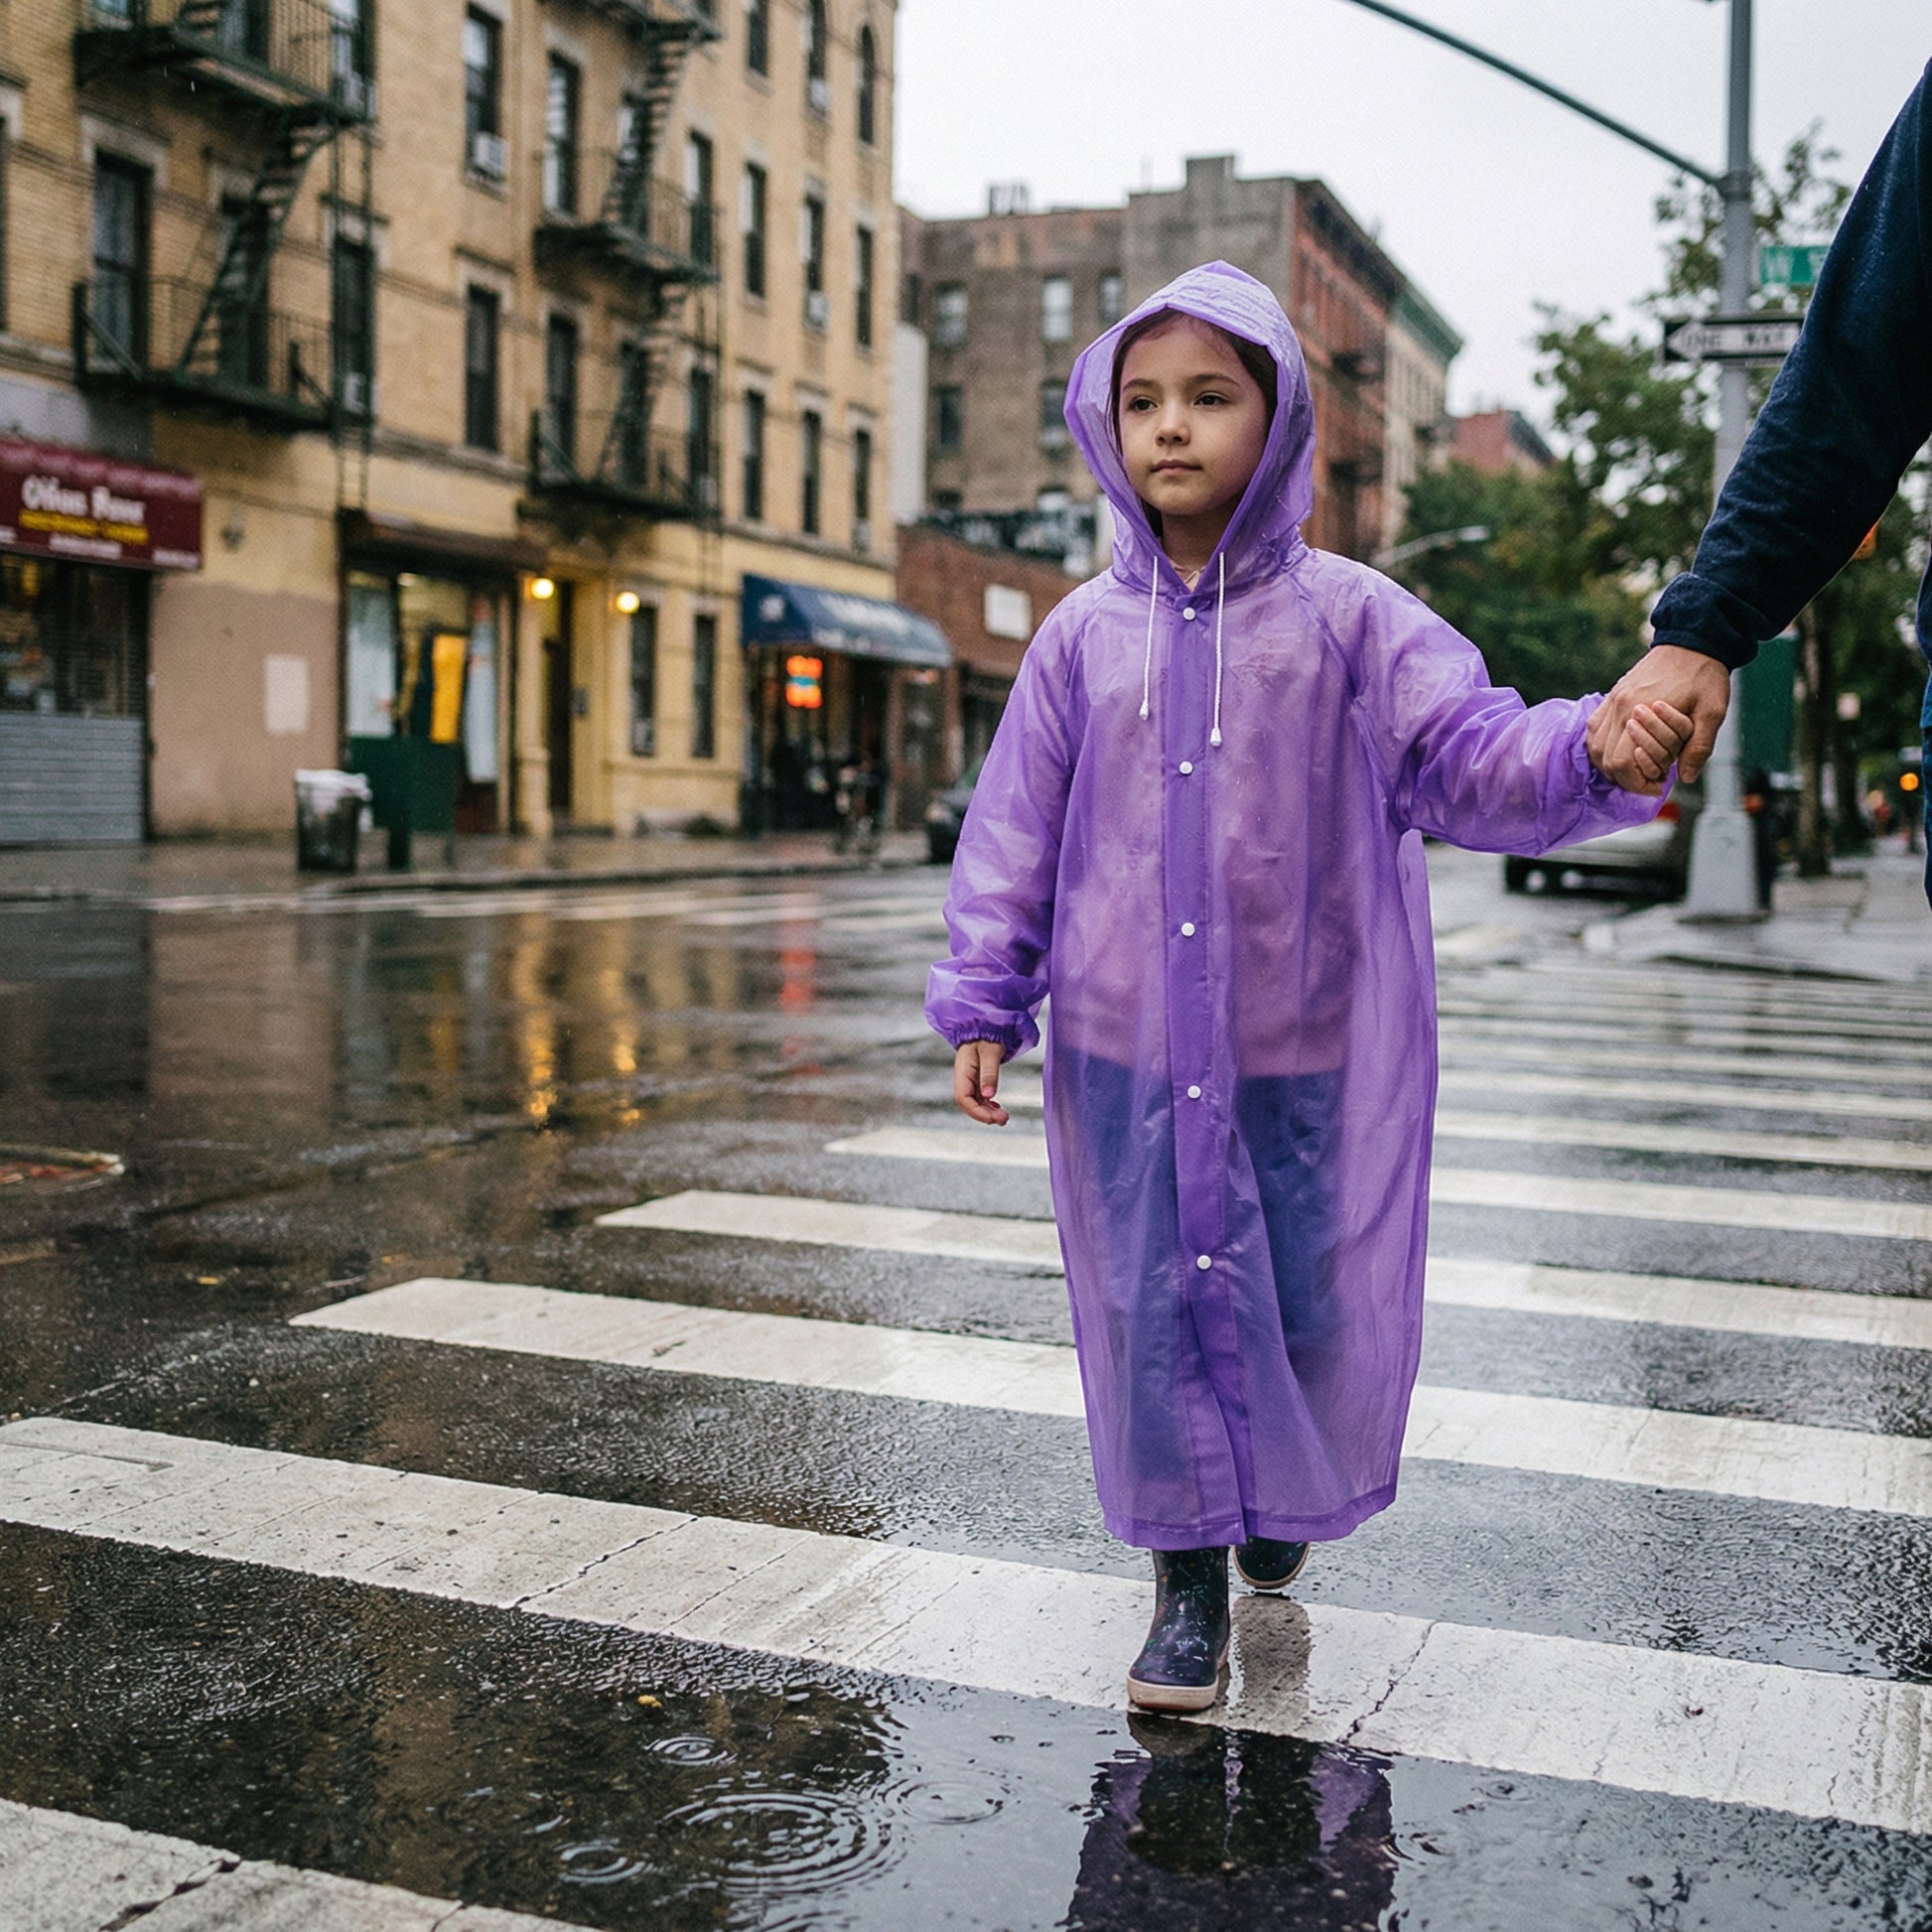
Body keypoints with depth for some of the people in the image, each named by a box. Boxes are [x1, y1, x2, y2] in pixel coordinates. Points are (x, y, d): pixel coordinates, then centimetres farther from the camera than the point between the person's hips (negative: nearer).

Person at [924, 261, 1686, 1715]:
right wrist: (983, 1003, 4)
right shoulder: (1086, 637, 3)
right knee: (1156, 1305, 4)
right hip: (1128, 1051, 1)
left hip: (1312, 1051, 0)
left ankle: (1281, 1497, 41)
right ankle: (1188, 1577, 20)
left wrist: (1598, 752, -29)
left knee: (1318, 1301, 10)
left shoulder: (1349, 617, -1)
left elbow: (1471, 753, -8)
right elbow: (1015, 831, 7)